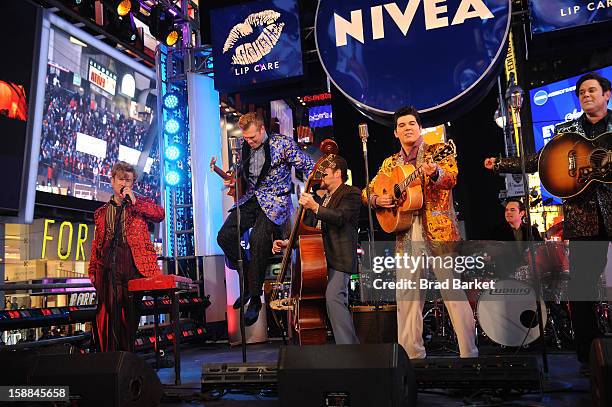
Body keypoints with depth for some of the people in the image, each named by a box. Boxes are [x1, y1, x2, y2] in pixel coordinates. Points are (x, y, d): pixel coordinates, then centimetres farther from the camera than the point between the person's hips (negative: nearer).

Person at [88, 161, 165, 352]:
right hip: (109, 270, 2)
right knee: (108, 317, -5)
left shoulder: (140, 202, 12)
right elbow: (97, 243, 20)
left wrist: (134, 201, -12)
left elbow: (160, 214, -8)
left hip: (134, 268, -2)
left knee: (130, 317, 3)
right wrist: (92, 270, 12)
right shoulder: (102, 212, 19)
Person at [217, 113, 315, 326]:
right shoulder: (245, 146, 8)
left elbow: (309, 166, -6)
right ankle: (248, 281, 9)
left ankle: (255, 298, -13)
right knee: (224, 236, -12)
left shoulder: (283, 143, -8)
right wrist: (233, 179, 2)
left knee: (258, 238, -29)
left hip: (275, 201, -6)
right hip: (250, 199, 6)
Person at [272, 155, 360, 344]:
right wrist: (287, 243, 12)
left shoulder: (351, 193, 0)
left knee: (333, 297, -22)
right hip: (321, 258, 8)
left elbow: (340, 218, -18)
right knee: (337, 300, 9)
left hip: (340, 257, -8)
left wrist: (315, 207, -27)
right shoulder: (320, 198, 22)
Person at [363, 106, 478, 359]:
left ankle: (469, 354, 2)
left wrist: (435, 173, -36)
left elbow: (451, 179, -14)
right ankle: (414, 355, 13)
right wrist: (377, 200, -4)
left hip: (438, 229, -4)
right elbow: (367, 192, 19)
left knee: (454, 292, -6)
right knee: (406, 296, 4)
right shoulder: (390, 163, 17)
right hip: (405, 235, 5)